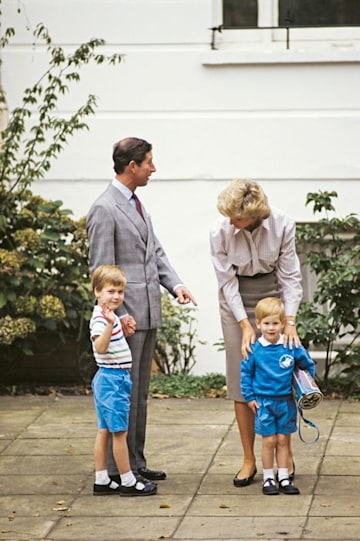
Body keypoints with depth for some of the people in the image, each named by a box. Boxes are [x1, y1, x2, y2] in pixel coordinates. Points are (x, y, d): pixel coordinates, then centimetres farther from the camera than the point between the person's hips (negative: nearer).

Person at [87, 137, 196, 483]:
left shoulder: (135, 204, 15)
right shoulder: (104, 209, -14)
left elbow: (155, 251, 17)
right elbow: (101, 270, -16)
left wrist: (175, 284, 1)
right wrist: (118, 316, -21)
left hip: (147, 313, 9)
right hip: (126, 317, -9)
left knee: (139, 392, 14)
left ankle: (136, 462, 22)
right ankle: (120, 470, 1)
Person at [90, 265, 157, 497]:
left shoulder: (110, 316, 13)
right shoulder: (100, 318, -19)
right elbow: (100, 347, -37)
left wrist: (123, 325, 19)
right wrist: (110, 323, -47)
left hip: (113, 379, 11)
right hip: (113, 379, -11)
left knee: (105, 430, 11)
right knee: (120, 432, -4)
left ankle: (102, 480, 15)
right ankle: (128, 482, 2)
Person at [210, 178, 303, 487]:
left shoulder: (282, 226, -19)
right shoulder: (220, 231, -19)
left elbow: (290, 276, -12)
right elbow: (228, 282, -13)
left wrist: (290, 322, -21)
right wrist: (245, 325, -20)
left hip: (272, 294, 0)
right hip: (236, 299, 0)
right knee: (241, 378, -2)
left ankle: (286, 455, 11)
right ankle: (249, 460, 5)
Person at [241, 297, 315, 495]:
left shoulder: (292, 347, -4)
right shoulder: (254, 349, -7)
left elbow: (308, 365, 11)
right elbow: (246, 373, 3)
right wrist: (249, 397, -1)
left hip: (286, 402, 1)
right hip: (264, 402, -1)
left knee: (283, 441, 8)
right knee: (269, 441, 1)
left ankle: (284, 478, 15)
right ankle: (268, 478, 12)